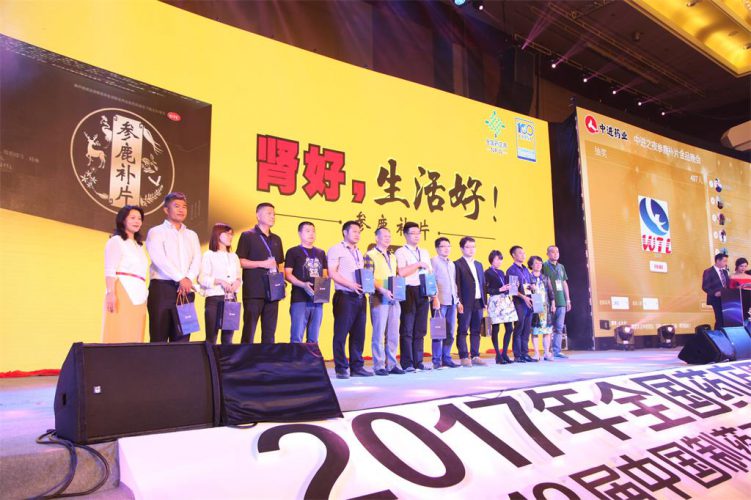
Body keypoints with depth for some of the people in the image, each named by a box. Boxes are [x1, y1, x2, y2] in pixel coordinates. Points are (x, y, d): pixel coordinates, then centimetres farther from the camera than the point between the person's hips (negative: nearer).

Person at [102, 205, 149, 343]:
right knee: (120, 335, -10)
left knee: (134, 336, 3)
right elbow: (110, 271, -7)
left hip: (138, 295, 7)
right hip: (123, 292, -7)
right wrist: (111, 293, -19)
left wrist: (145, 294, 14)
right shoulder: (116, 241, 3)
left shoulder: (139, 245, 25)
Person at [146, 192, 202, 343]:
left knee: (182, 338, 3)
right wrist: (180, 278, -16)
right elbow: (159, 258, -9)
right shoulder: (156, 232, 5)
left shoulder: (192, 235, 20)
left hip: (185, 290, 4)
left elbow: (197, 260, 6)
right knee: (159, 338, -4)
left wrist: (189, 279, -12)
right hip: (162, 288, -4)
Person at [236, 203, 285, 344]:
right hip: (254, 291, -5)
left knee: (270, 331, 7)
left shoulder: (276, 239, 18)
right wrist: (262, 264, -15)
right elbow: (240, 262, -6)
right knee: (249, 329, -4)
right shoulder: (247, 236, 0)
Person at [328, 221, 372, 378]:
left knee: (358, 333, 7)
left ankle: (357, 367, 14)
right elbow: (332, 273, -9)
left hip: (360, 297, 7)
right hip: (344, 296, -7)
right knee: (341, 333, -4)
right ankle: (341, 369, 3)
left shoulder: (358, 253, 22)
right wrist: (351, 285, -18)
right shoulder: (336, 249, 0)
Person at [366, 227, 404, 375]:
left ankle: (391, 364, 13)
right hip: (379, 298, -6)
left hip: (393, 298, 6)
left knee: (393, 334, 6)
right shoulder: (370, 255, -1)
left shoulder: (392, 257, 21)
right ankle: (379, 365, 1)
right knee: (379, 333, -5)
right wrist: (383, 290, -21)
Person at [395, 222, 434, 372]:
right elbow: (401, 272, -16)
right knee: (407, 329, -4)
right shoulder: (400, 252, -1)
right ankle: (407, 364, 1)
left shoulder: (425, 253, 20)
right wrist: (418, 264, -12)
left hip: (423, 293, 6)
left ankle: (418, 362, 14)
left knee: (420, 330, 8)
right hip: (408, 292, -6)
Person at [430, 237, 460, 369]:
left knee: (450, 332, 8)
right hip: (440, 301, -7)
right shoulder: (433, 261, -1)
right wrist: (435, 298, -16)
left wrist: (457, 299, 16)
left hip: (452, 301, 7)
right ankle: (437, 360, 1)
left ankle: (446, 358, 15)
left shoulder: (452, 264, 20)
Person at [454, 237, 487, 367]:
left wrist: (484, 301, 13)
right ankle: (464, 357, 1)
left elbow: (482, 284, 20)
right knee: (463, 331, -2)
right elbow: (456, 285, -8)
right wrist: (459, 302, -14)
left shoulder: (479, 265, 20)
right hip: (465, 303, -6)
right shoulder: (457, 264, -2)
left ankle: (475, 356, 14)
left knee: (476, 331, 9)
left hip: (478, 302, 7)